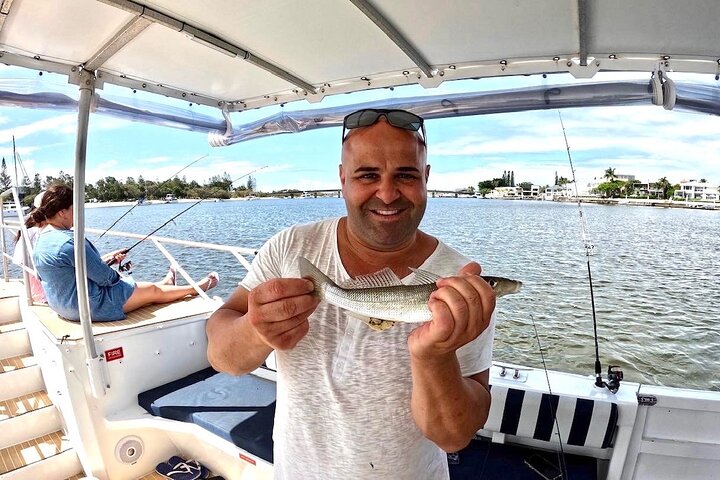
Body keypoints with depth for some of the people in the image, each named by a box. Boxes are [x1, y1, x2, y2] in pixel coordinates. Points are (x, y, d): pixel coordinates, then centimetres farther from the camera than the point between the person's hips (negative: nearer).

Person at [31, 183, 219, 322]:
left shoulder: (42, 238, 2)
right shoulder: (70, 242, -29)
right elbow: (106, 278, -23)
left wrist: (105, 258, 7)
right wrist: (117, 277, -2)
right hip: (90, 306, -9)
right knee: (153, 290, 6)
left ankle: (165, 283, 52)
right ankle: (196, 288, 25)